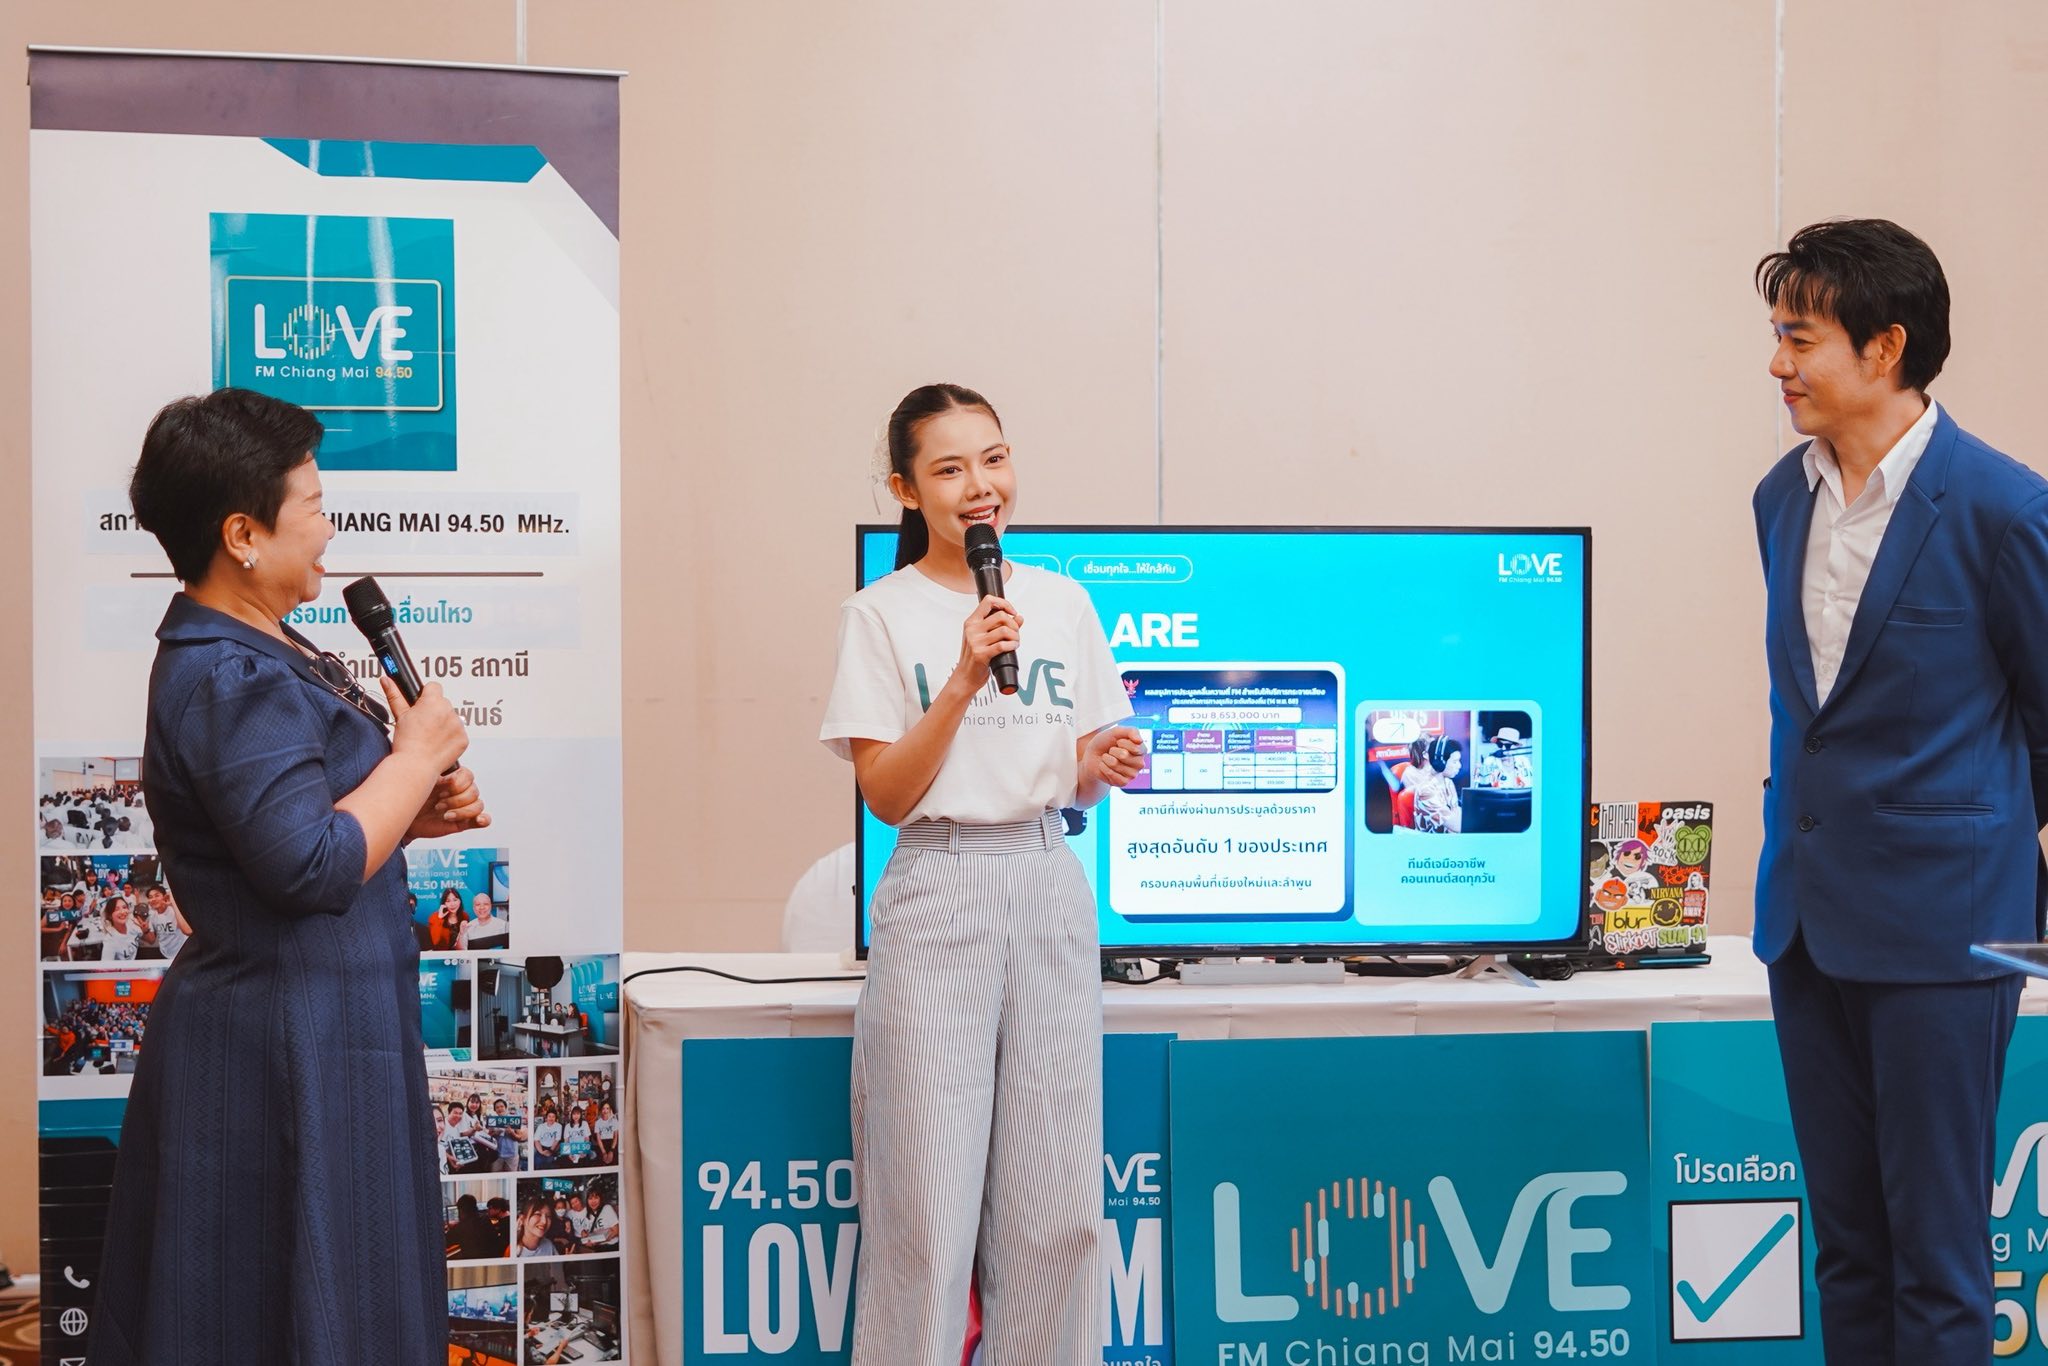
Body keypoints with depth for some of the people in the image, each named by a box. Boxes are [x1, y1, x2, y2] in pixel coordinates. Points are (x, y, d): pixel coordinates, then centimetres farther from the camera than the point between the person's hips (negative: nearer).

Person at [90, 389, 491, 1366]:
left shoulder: (255, 653, 13)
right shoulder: (228, 681, -21)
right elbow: (313, 865, -28)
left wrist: (412, 810, 6)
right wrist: (419, 753, -15)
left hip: (315, 1034, 10)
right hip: (289, 1050, -10)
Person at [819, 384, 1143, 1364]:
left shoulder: (1062, 602, 11)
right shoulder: (883, 614, -1)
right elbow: (886, 797, -7)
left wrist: (1102, 766, -4)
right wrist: (965, 678, -16)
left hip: (1050, 889, 4)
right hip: (940, 893, -4)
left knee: (1055, 1202, 5)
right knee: (930, 1204, -4)